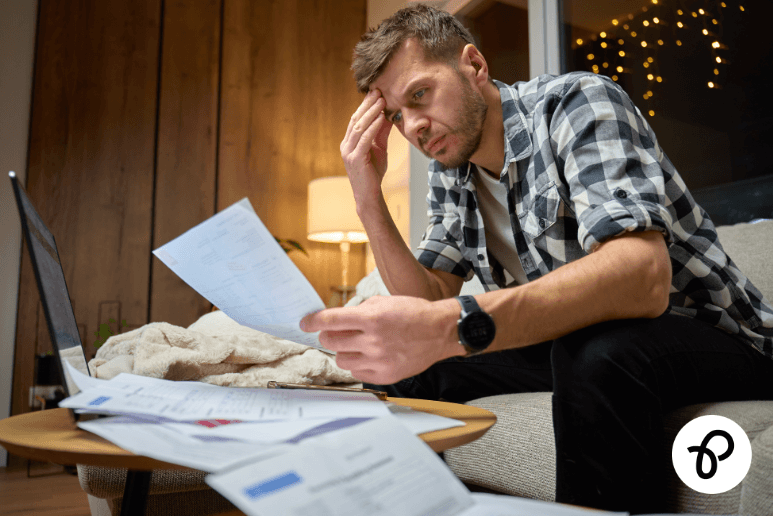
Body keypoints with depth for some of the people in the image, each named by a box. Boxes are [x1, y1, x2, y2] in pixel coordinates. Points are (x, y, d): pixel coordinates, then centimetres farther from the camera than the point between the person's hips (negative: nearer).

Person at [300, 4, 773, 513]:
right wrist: (369, 199, -10)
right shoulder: (450, 173, 4)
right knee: (397, 368, -4)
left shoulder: (578, 103, -18)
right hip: (569, 342, 6)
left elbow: (643, 276, -34)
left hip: (712, 338, -5)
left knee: (597, 352, -38)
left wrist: (454, 327, -46)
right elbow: (429, 300, 1)